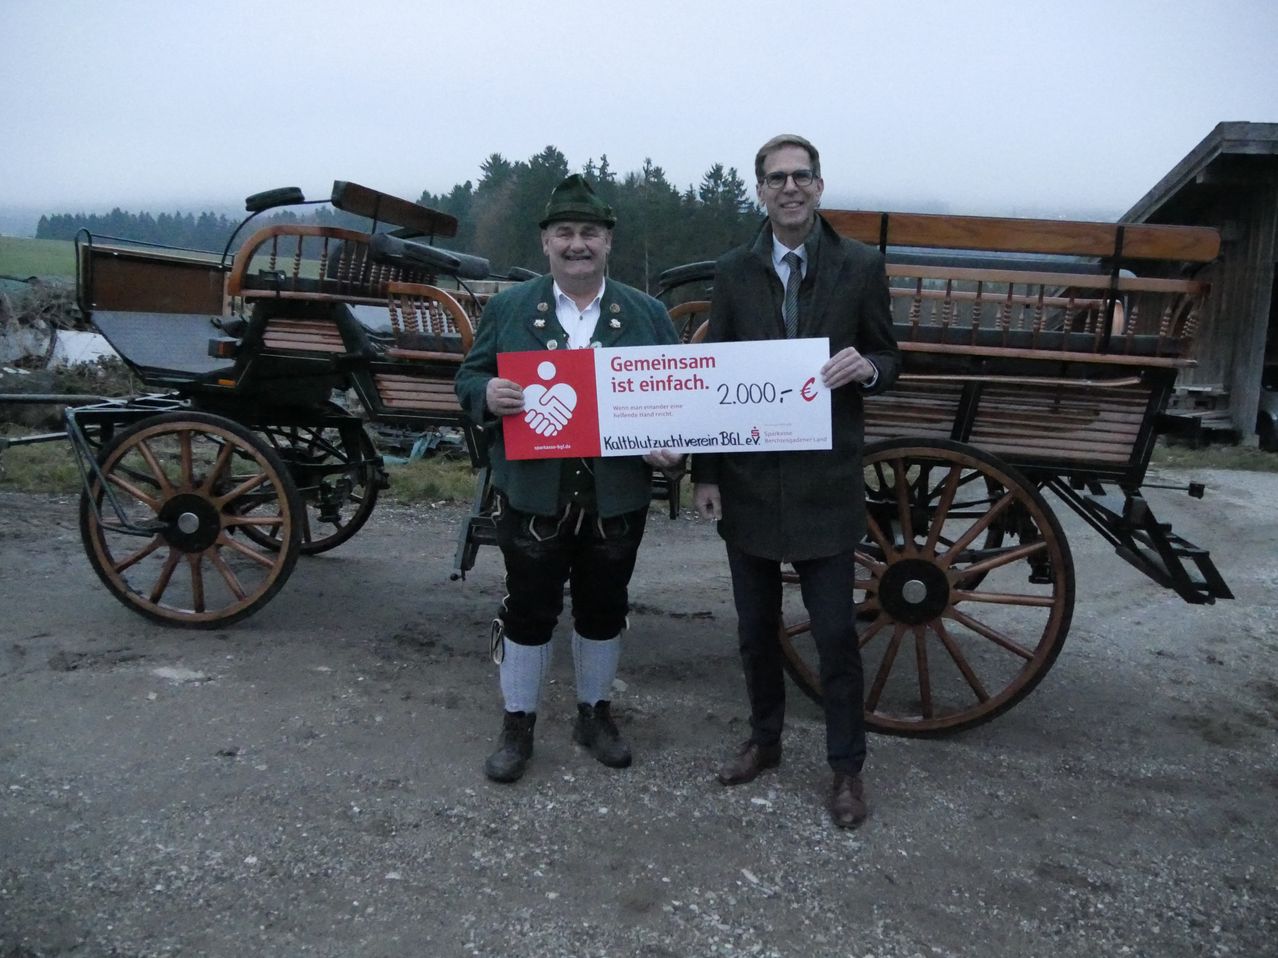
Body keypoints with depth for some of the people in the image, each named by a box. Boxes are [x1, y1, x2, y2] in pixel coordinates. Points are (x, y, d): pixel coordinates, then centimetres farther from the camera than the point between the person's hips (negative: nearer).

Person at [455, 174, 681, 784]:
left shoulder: (647, 314, 5)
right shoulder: (507, 309, 3)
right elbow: (469, 376, 5)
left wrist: (671, 446, -12)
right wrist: (488, 395, -19)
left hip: (617, 498, 2)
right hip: (533, 495, -1)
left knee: (603, 610, 14)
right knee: (529, 610, 8)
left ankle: (595, 713, 34)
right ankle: (517, 723, 25)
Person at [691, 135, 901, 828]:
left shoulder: (861, 267, -1)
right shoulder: (733, 272, 4)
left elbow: (888, 359, 7)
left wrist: (867, 368, -19)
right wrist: (705, 474, 0)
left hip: (825, 483, -2)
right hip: (747, 480, 2)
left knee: (835, 633, 3)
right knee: (756, 628, 14)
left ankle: (846, 766, 21)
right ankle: (764, 739, 35)